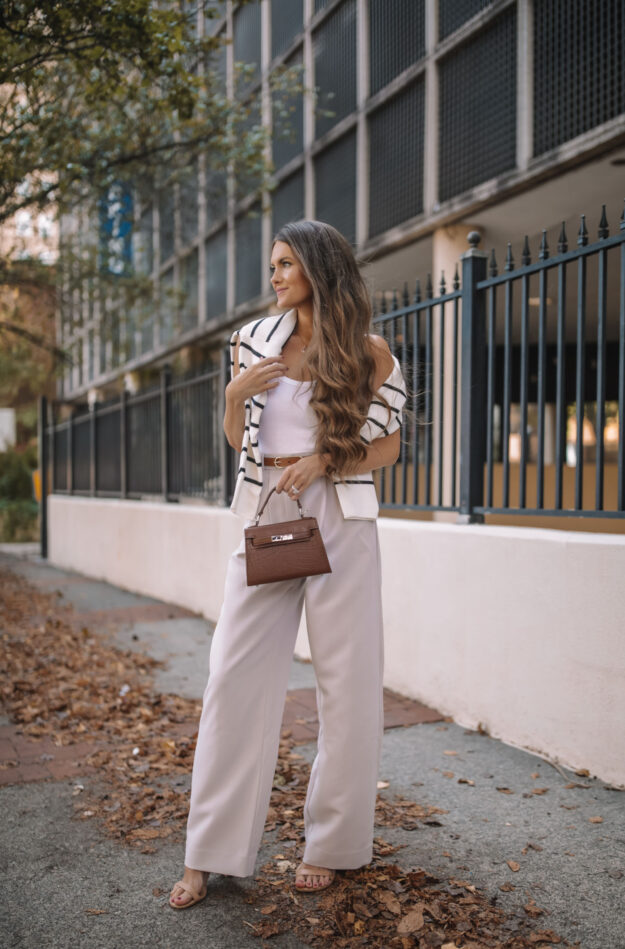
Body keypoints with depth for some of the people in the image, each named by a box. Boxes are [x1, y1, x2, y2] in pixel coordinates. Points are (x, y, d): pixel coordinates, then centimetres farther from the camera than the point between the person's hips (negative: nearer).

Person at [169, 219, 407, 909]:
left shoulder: (368, 353, 2)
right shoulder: (256, 340, 10)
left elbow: (387, 446, 4)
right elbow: (237, 439, 15)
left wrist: (324, 460, -12)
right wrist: (236, 393, -5)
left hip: (339, 521, -2)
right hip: (266, 514, 3)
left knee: (345, 680, 3)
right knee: (235, 676, 0)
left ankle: (331, 844, 20)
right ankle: (209, 852, 11)